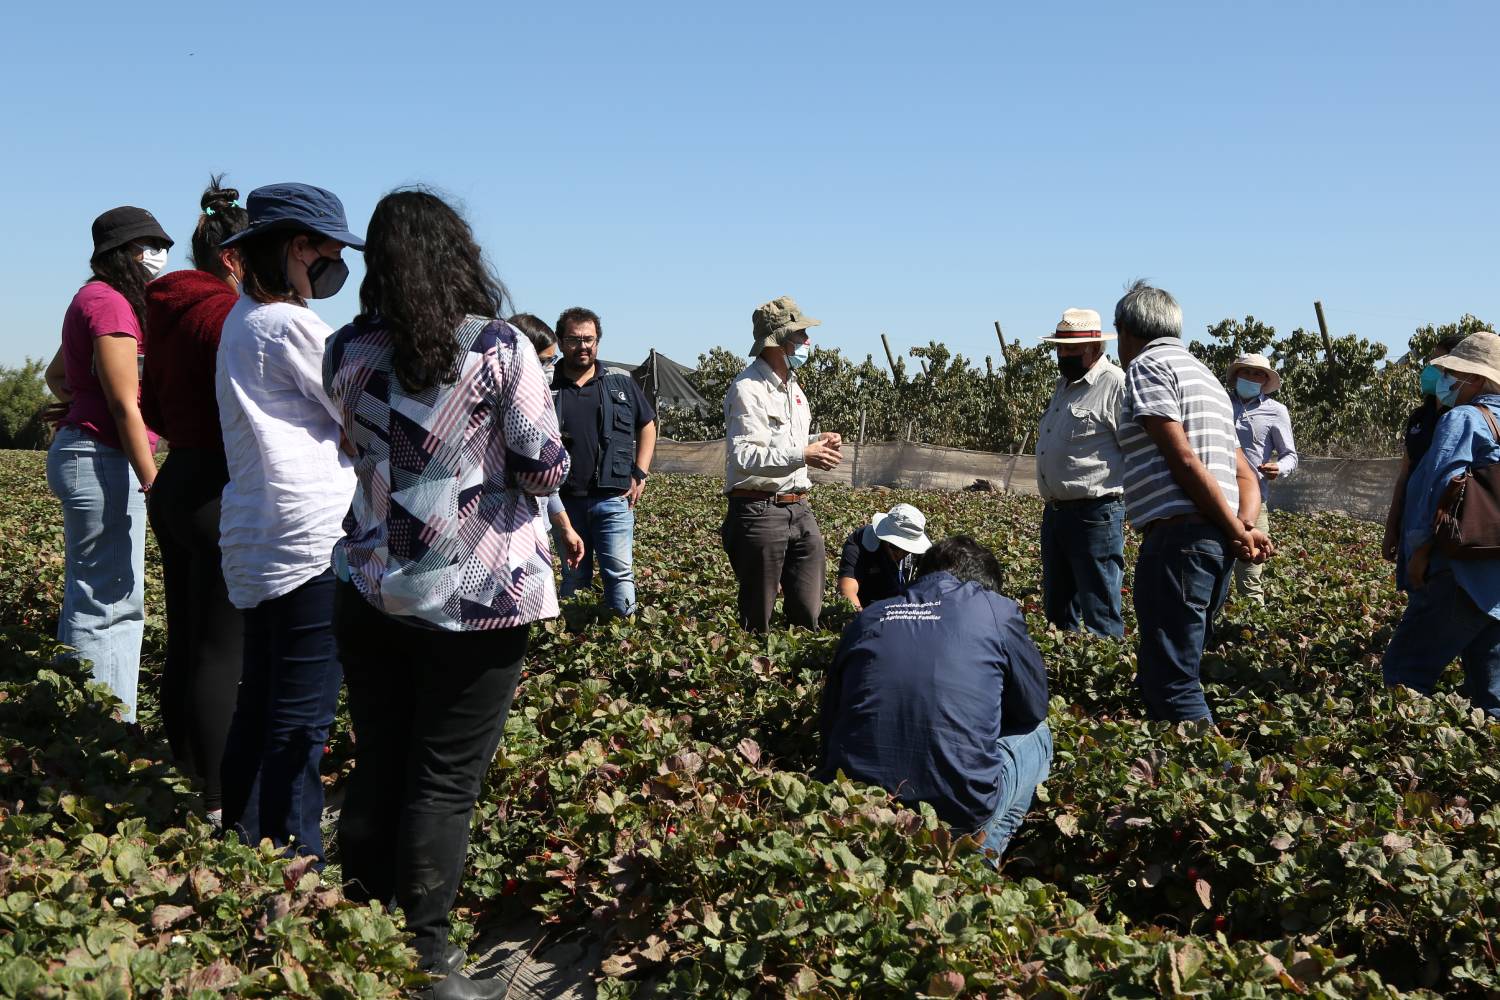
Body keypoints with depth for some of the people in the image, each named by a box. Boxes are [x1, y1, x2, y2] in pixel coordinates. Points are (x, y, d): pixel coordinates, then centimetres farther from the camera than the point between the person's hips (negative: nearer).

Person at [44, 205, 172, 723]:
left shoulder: (96, 300, 18)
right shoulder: (109, 302, -13)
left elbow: (56, 376, 30)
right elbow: (125, 403, -19)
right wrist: (152, 482, -20)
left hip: (85, 452, 11)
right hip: (101, 460, -11)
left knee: (101, 599, 13)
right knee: (106, 603, -8)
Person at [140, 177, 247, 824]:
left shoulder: (168, 310, 12)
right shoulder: (225, 313, -16)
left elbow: (154, 408, 19)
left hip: (174, 485, 9)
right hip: (220, 495, -9)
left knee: (185, 645, 16)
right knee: (221, 655, -2)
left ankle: (191, 771, 28)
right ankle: (221, 798, 5)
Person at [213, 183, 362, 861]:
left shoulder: (242, 318, 16)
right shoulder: (291, 324, -12)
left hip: (257, 539, 10)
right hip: (312, 538, -10)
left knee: (259, 699, 17)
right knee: (303, 716, -4)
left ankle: (244, 840, 26)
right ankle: (291, 857, 1)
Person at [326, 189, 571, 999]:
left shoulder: (346, 353, 2)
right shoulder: (498, 349, -11)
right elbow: (545, 469, -8)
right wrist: (532, 469, 12)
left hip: (373, 590, 4)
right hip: (476, 598, -4)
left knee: (375, 769, 14)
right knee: (443, 783, 3)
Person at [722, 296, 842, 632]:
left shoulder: (792, 386, 17)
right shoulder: (747, 389, -13)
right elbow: (743, 456, -24)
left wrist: (817, 440, 8)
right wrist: (802, 456, -28)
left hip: (799, 510, 8)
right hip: (759, 512, -8)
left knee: (810, 613, 8)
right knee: (758, 619, 0)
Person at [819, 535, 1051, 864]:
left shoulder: (867, 618, 13)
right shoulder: (998, 610, 5)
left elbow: (827, 722, 19)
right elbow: (1034, 709, 15)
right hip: (958, 812, -3)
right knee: (1036, 736, 27)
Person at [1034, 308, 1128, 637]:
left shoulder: (1117, 385, -13)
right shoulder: (1064, 384, 16)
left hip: (1095, 514, -9)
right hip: (1055, 511, 9)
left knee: (1100, 617, -4)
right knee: (1056, 611, 18)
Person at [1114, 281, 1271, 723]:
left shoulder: (1147, 365, -3)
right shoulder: (1203, 375, 26)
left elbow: (1183, 459, -14)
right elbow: (1245, 474, 20)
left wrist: (1237, 532, -11)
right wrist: (1246, 526, 1)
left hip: (1177, 539, -10)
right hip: (1216, 544, 10)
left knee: (1171, 684, -9)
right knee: (1160, 674, 17)